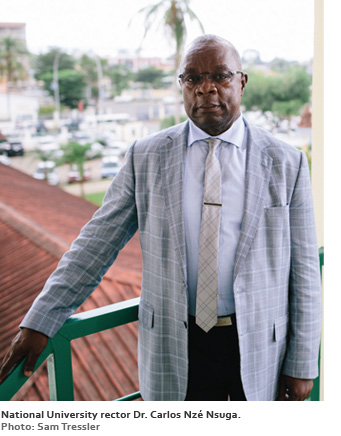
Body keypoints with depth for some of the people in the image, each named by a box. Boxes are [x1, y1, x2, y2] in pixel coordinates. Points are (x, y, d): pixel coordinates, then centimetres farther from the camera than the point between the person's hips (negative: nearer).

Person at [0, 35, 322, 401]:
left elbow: (303, 271, -3)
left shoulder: (286, 163, -4)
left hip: (260, 346, 1)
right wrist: (39, 323, -6)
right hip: (177, 346, 0)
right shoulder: (145, 157, -3)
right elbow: (96, 244, -2)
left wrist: (302, 365, -3)